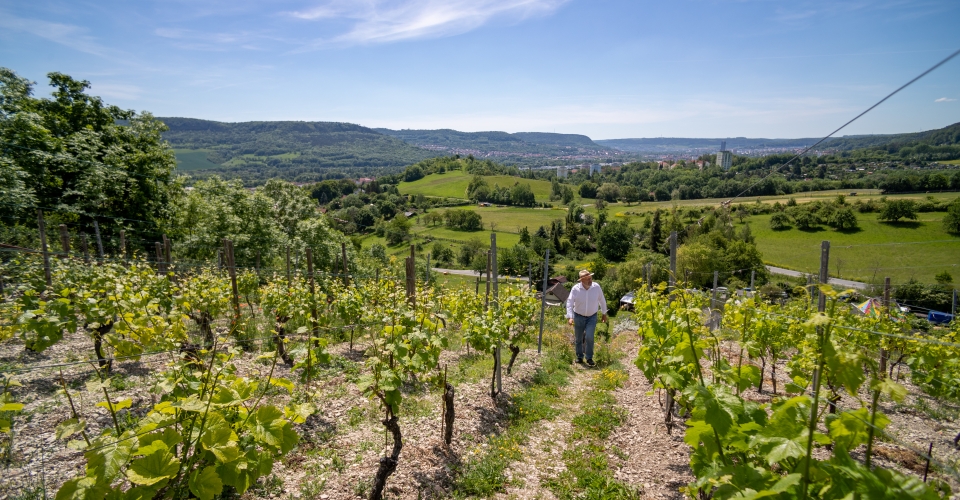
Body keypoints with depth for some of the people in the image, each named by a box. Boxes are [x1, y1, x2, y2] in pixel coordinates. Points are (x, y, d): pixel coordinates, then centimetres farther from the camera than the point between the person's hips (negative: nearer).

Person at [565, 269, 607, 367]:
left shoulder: (596, 287, -13)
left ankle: (589, 358, 1)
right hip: (579, 316, 0)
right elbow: (569, 303, -17)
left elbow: (602, 300, 3)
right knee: (578, 339, 11)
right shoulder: (576, 289, -19)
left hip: (592, 316, 0)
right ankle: (579, 357, 33)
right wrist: (569, 317, -26)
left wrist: (604, 313, 12)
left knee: (589, 337, -16)